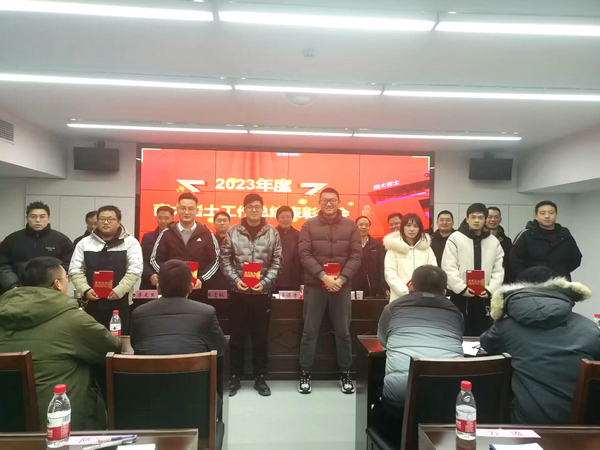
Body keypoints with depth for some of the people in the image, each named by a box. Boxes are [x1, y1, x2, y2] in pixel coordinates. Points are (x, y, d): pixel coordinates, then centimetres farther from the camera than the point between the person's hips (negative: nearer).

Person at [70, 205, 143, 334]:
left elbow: (135, 270, -7)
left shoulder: (130, 242, 0)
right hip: (91, 303, 3)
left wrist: (118, 291, -16)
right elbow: (75, 270, 7)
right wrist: (86, 290, -8)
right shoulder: (84, 243, 9)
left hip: (120, 303, -2)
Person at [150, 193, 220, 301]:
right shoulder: (166, 233, 5)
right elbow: (155, 259, 7)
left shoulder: (206, 234, 3)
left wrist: (201, 279, -10)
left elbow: (215, 261, 3)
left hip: (198, 291, 0)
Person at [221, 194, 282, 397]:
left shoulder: (272, 233, 1)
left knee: (260, 337, 9)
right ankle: (235, 377, 23)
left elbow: (276, 263, 1)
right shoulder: (233, 232, 2)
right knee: (237, 336, 9)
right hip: (238, 291, 0)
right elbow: (225, 259, 2)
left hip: (262, 292, 0)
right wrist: (235, 280, -11)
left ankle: (260, 378, 22)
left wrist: (265, 282, -11)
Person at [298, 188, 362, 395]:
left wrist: (342, 279, -13)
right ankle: (305, 373, 19)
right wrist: (323, 276, -17)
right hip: (314, 285, -1)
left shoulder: (350, 225, 4)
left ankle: (345, 374, 24)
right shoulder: (309, 225, 1)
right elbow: (304, 254, -6)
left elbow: (356, 255, -1)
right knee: (309, 331, 6)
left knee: (343, 332, 9)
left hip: (341, 286, 1)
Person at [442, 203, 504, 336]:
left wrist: (490, 289, -9)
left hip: (484, 298, 3)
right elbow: (449, 268, -9)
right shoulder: (455, 238, -4)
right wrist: (462, 288, -17)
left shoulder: (494, 241, 8)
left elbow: (498, 270, 5)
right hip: (460, 296, -3)